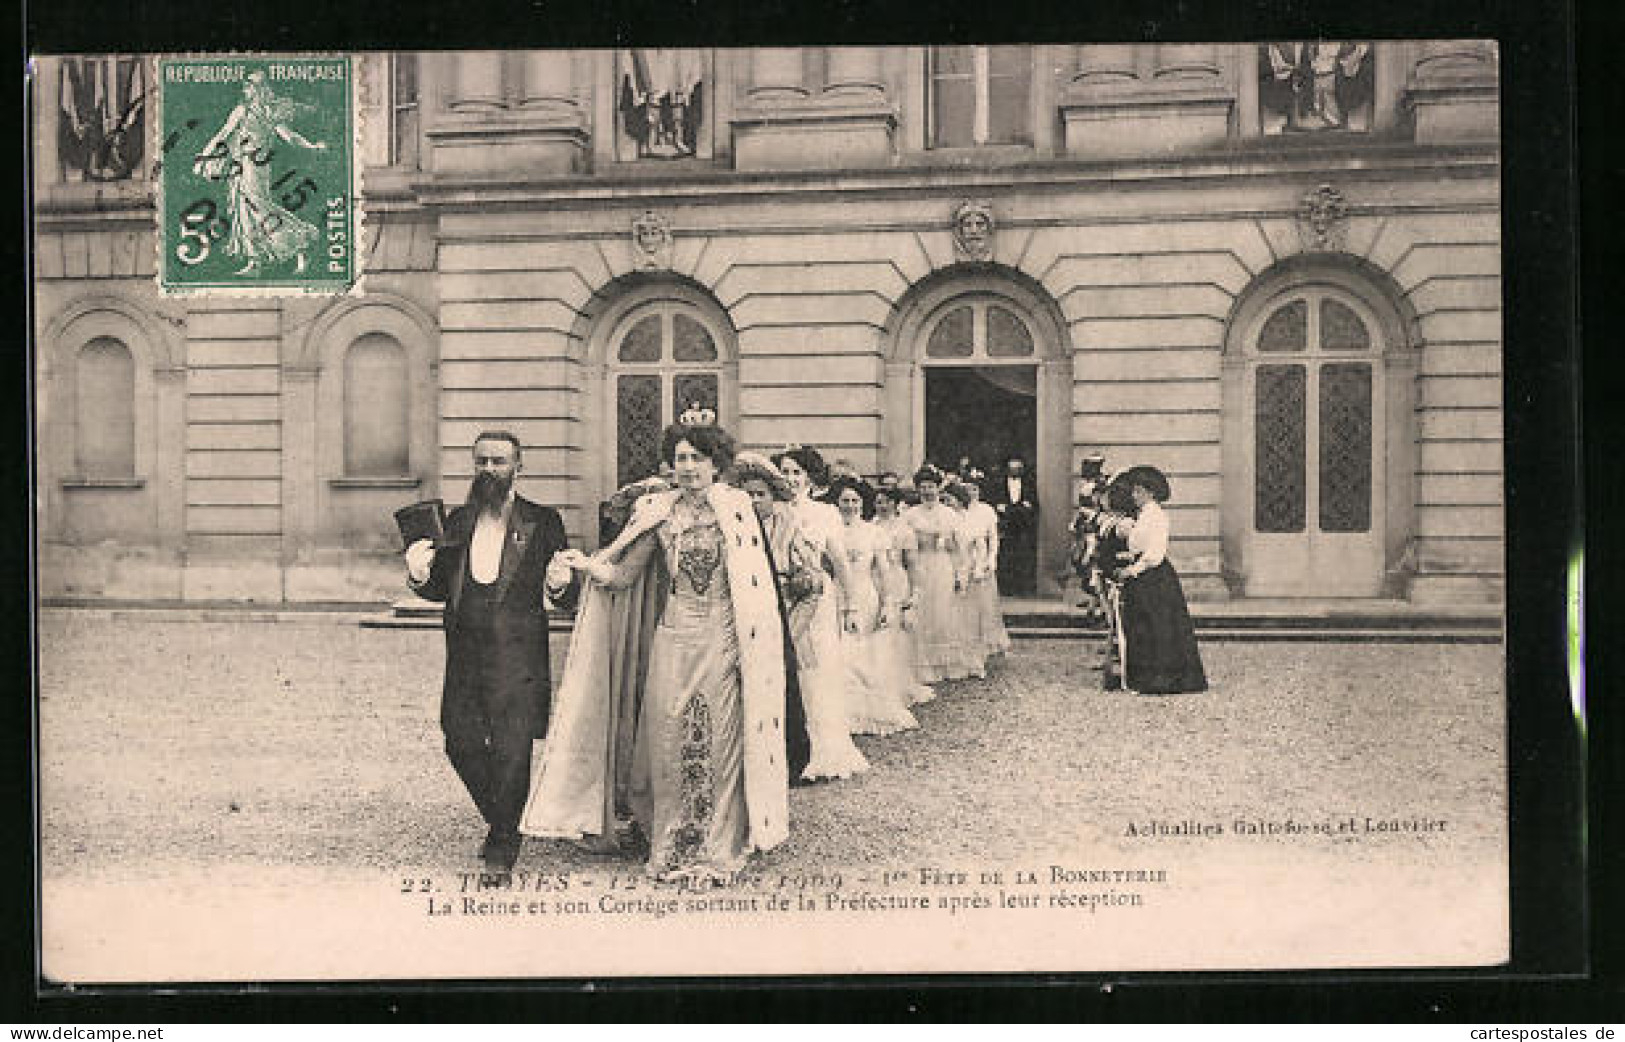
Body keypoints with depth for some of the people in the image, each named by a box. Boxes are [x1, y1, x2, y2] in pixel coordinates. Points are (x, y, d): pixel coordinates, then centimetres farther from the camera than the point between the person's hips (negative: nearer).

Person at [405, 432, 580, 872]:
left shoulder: (543, 522, 1)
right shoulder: (458, 520, 13)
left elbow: (568, 596, 0)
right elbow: (441, 588, 13)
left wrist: (560, 585, -23)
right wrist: (420, 574, -8)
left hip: (518, 658, -4)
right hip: (465, 658, 4)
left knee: (512, 750, -2)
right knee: (461, 744, 6)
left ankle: (503, 840, 18)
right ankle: (501, 821, 30)